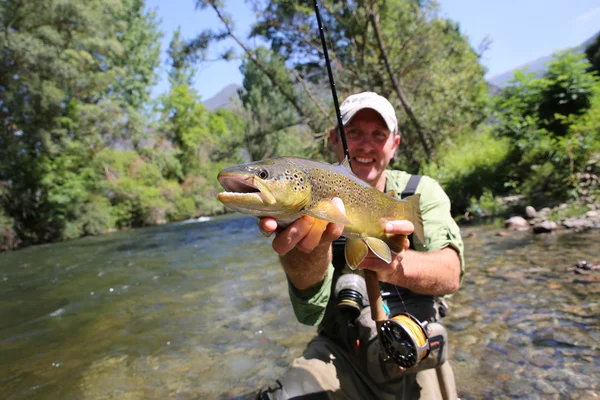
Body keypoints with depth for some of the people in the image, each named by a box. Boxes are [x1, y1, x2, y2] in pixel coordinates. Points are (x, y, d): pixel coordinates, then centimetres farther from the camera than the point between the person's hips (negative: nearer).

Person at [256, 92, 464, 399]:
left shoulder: (422, 192, -5)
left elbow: (450, 274, -21)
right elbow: (306, 283, -27)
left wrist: (398, 265, -43)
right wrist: (316, 241, -49)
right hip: (341, 356, -2)